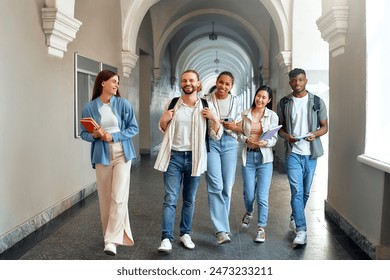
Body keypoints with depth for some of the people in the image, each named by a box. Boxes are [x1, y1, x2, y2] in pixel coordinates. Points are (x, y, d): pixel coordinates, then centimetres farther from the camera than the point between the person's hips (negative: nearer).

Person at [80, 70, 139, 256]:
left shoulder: (123, 104, -2)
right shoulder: (89, 108, -1)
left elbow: (133, 128, 0)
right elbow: (84, 133, 5)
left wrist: (114, 136, -13)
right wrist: (95, 135, -16)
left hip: (122, 155, -1)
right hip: (101, 156, 1)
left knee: (118, 198, -9)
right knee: (105, 199, 8)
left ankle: (112, 239, -4)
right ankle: (110, 234, 25)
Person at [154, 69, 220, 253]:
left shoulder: (206, 105, 3)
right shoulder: (172, 103, 6)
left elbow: (216, 134, 4)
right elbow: (164, 129, 17)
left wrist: (214, 118, -13)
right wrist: (163, 120, -4)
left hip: (194, 157, 0)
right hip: (174, 156, 0)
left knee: (189, 200, 10)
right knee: (170, 199, -6)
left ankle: (185, 234, 22)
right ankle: (166, 239, -5)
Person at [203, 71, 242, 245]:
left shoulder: (235, 102, 11)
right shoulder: (206, 99, 4)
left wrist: (234, 127, -9)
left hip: (229, 143, 3)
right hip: (210, 142, -3)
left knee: (227, 187, 4)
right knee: (216, 186, -13)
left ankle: (221, 223, 21)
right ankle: (221, 230, -14)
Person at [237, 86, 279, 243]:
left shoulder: (272, 116, 1)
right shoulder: (245, 114, 3)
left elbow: (275, 138, 1)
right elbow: (239, 134, 6)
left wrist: (266, 143, -19)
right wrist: (246, 139, -14)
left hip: (265, 157, -1)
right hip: (248, 156, 1)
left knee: (262, 196, -4)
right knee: (249, 194, 4)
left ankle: (261, 228, 10)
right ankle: (249, 212, 40)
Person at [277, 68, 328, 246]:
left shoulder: (317, 102, 3)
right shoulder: (284, 103, 4)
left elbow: (325, 126, 6)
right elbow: (280, 127, 9)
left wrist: (315, 134, -16)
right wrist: (287, 136, -13)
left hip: (311, 153, 2)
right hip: (293, 152, -2)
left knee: (305, 192, 12)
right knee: (297, 191, -11)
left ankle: (294, 219, 35)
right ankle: (301, 231, -10)